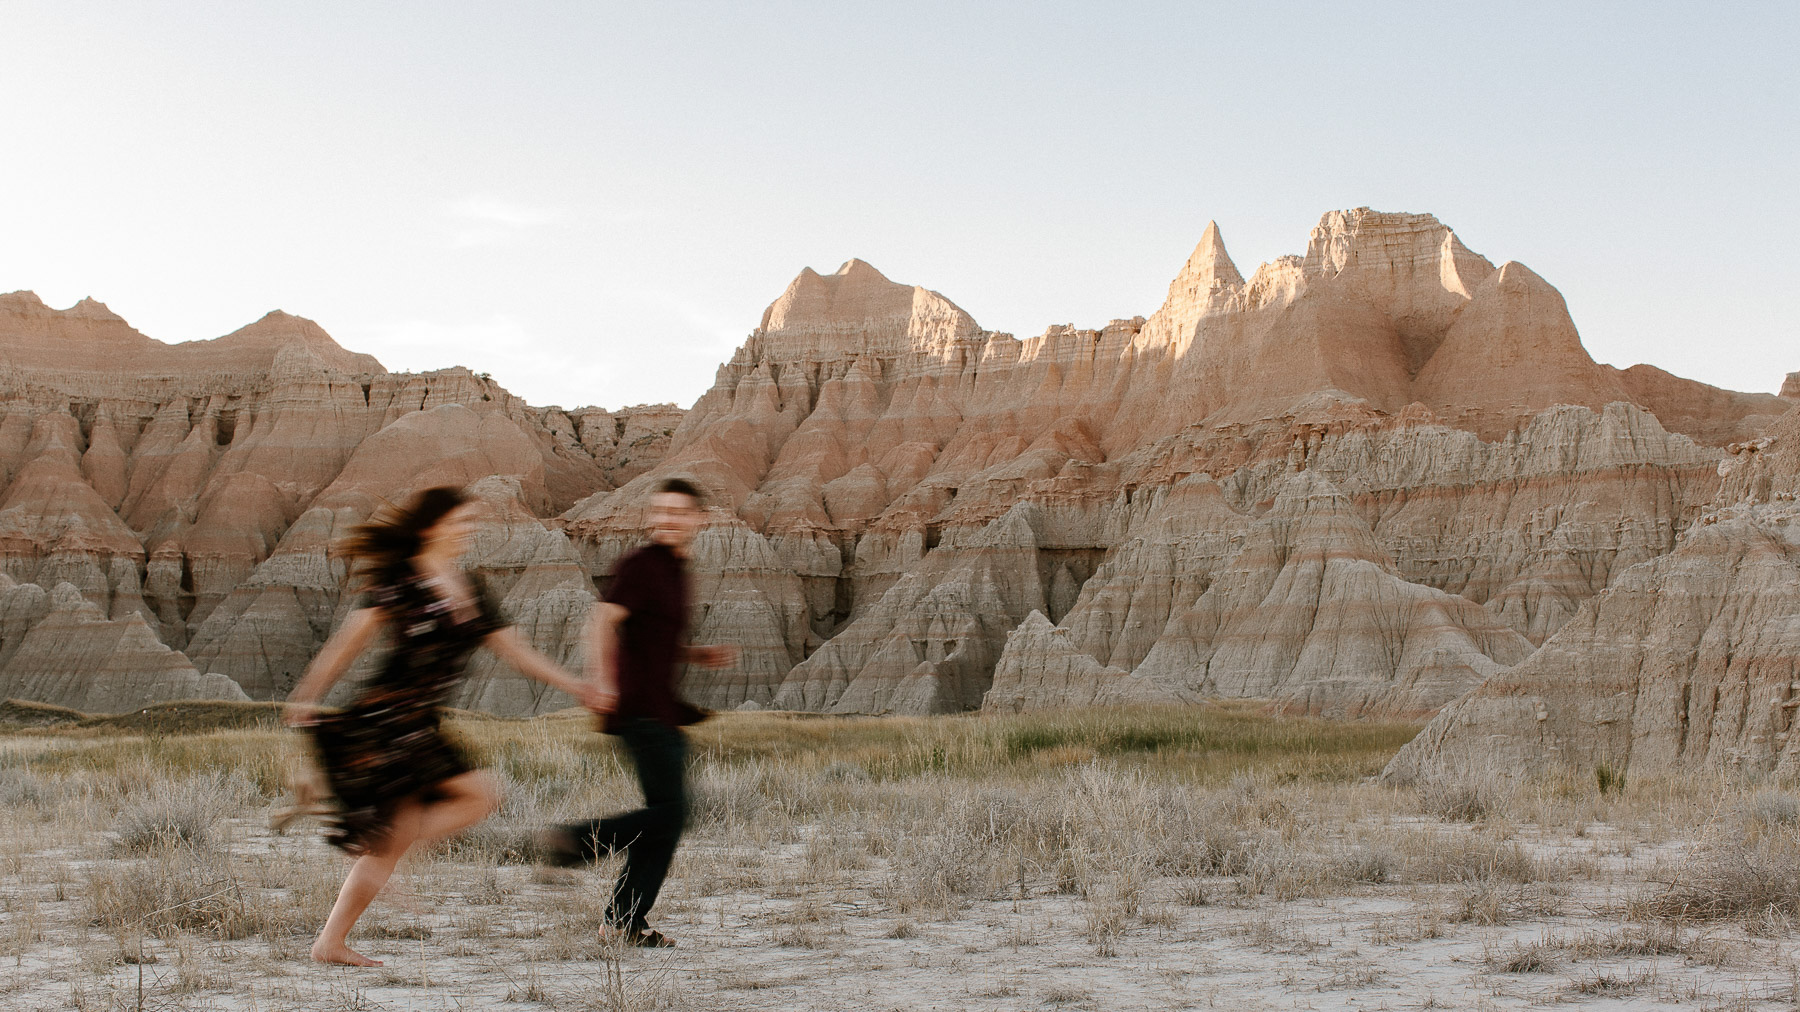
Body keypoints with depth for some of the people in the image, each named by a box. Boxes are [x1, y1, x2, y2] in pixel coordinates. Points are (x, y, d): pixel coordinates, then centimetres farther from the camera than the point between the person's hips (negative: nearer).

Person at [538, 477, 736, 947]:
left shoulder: (674, 570, 20)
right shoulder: (642, 565, -9)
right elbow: (603, 621, -18)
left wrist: (701, 656, 16)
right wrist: (602, 682, -28)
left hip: (661, 709, 10)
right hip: (641, 708, -10)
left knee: (668, 814, 8)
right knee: (669, 811, -14)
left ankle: (625, 920, 12)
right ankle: (574, 841, -7)